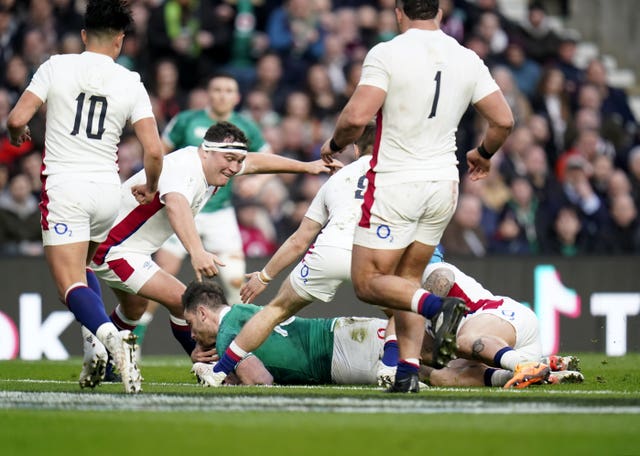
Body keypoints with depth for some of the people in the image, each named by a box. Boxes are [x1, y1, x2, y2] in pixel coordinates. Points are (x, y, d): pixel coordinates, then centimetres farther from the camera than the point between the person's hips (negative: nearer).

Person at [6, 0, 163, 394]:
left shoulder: (56, 67, -2)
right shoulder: (131, 84, 2)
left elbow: (17, 119, -6)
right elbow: (154, 150, -2)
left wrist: (19, 134, 18)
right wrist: (149, 189, 18)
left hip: (64, 185, -3)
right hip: (107, 188, 3)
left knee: (71, 284, -6)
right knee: (82, 266, 26)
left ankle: (108, 335, -34)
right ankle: (101, 348, 9)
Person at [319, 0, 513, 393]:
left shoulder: (386, 54, -11)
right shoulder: (468, 60, 3)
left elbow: (357, 118, -19)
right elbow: (503, 121, 6)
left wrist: (333, 146, 2)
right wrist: (483, 154, 26)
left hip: (396, 181, -5)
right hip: (444, 183, 5)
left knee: (369, 282, 2)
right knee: (408, 278, 17)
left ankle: (439, 308, -23)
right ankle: (409, 371, 4)